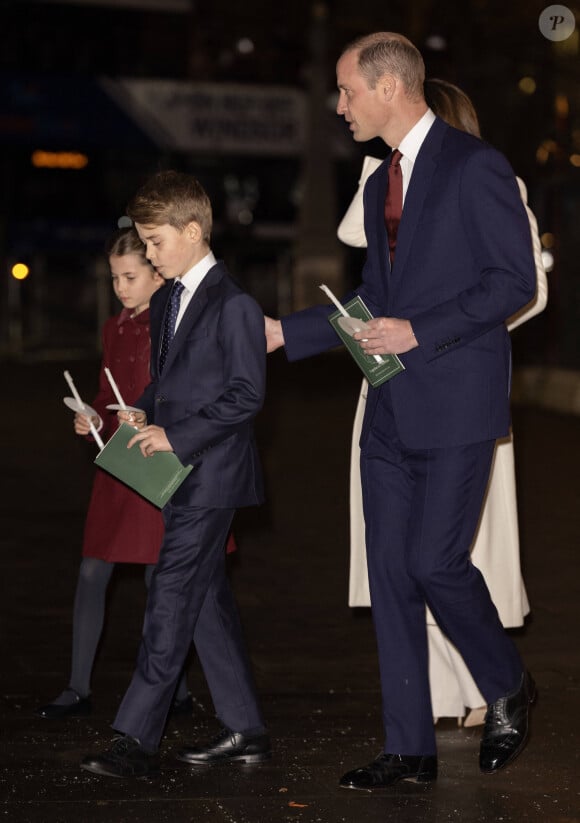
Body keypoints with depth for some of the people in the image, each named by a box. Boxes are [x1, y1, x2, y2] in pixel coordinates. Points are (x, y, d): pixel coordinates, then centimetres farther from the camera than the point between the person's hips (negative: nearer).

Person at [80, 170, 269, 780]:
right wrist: (143, 413, 4)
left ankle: (136, 739, -11)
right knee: (206, 597, 11)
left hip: (212, 473, -9)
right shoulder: (165, 302, 16)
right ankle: (243, 730, 19)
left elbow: (247, 393, -16)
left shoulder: (233, 305, -12)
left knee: (172, 593, -11)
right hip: (182, 475, 9)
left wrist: (176, 436, -18)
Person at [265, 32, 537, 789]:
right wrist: (282, 332, 17)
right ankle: (410, 747, 12)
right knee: (392, 570, 5)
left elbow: (515, 281, -13)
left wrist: (419, 331, -17)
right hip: (394, 411, 8)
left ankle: (508, 688, 17)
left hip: (457, 404, -8)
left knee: (435, 560, -10)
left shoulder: (475, 166, -8)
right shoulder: (382, 182, 17)